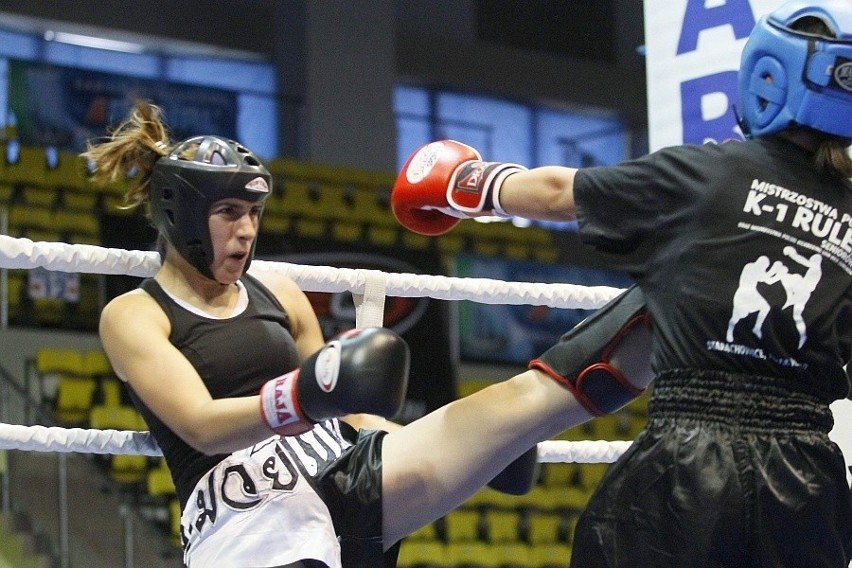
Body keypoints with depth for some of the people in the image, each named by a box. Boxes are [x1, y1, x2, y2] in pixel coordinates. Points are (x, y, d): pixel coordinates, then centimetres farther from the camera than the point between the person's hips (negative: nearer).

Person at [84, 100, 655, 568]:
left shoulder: (277, 291, 20)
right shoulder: (133, 316, 2)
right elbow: (201, 425, -15)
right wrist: (306, 398, -33)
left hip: (345, 478, 5)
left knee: (507, 405, -22)